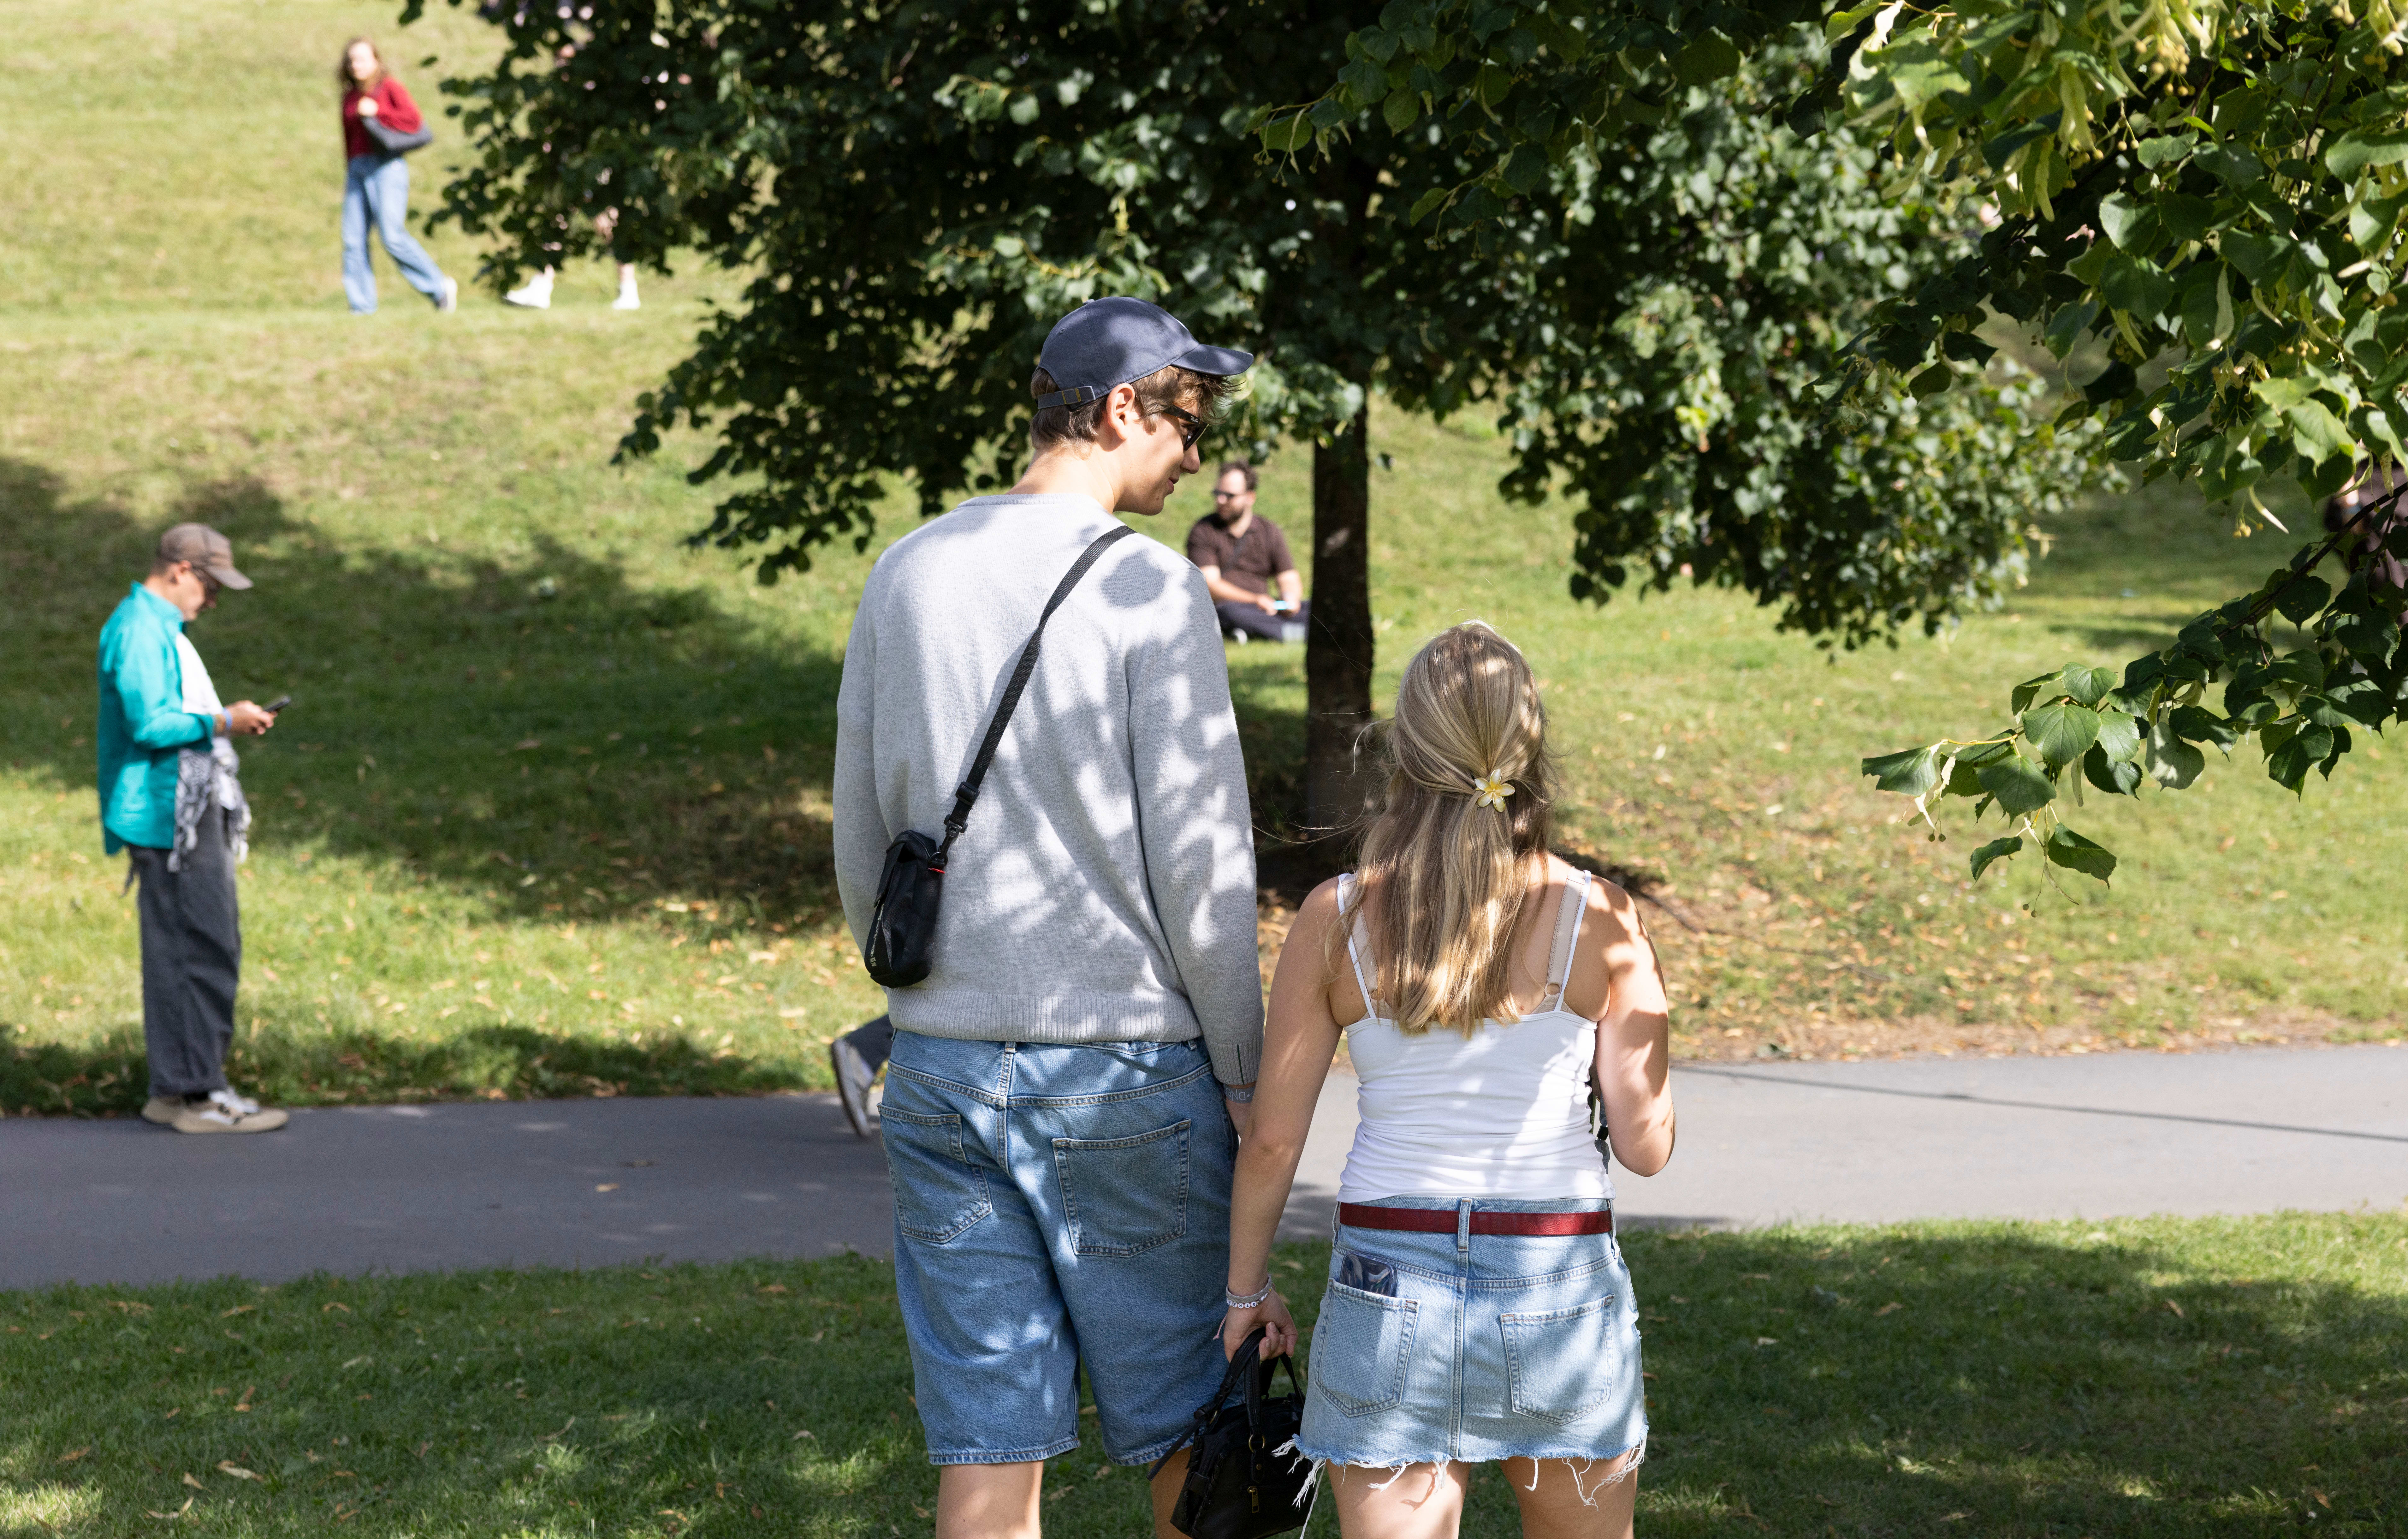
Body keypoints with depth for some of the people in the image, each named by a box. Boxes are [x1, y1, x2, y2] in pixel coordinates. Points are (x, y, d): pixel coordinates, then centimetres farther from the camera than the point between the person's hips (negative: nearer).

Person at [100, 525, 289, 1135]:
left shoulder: (161, 628, 21)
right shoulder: (138, 630, -13)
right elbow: (149, 723, -21)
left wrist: (230, 721, 15)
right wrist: (225, 722, -17)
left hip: (193, 816, 11)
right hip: (168, 818, -11)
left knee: (200, 948, 12)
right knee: (204, 952, -11)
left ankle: (175, 1088, 17)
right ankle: (195, 1092, -9)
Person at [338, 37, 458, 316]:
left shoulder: (389, 87, 2)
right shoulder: (350, 98, 19)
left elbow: (413, 120, -10)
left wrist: (376, 112, -10)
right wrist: (349, 175, 17)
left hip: (386, 165, -6)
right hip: (357, 168, 6)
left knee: (393, 236, -15)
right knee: (353, 239, -3)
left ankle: (440, 287, -2)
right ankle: (362, 306, -1)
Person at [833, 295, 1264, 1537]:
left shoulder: (904, 575, 7)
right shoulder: (1151, 594, -10)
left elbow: (861, 843, 13)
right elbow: (1201, 865, -10)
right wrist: (1243, 1072, -1)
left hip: (941, 1065, 5)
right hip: (1127, 1064, -5)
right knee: (1183, 1426, 8)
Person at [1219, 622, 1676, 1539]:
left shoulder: (1336, 921, -2)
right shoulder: (1597, 919, -5)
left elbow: (1271, 1140, 1)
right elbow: (1646, 1145, -2)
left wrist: (1247, 1290, 15)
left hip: (1389, 1283, 0)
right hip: (1561, 1283, 0)